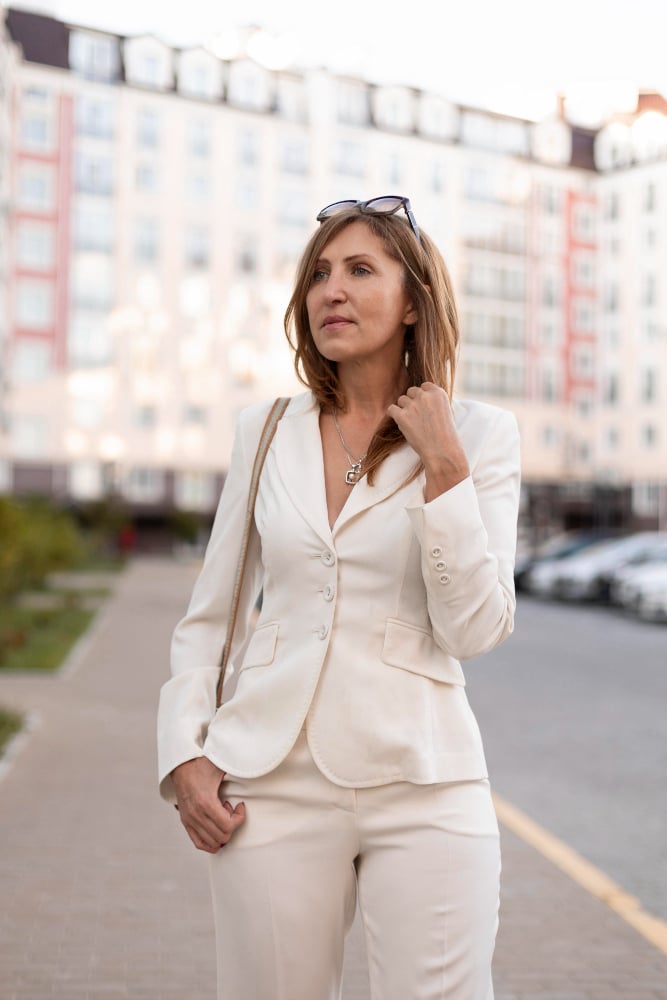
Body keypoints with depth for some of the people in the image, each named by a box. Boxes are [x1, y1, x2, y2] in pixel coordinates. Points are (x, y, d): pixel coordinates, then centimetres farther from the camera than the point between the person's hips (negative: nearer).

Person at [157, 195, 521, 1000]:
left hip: (424, 789, -1)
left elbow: (475, 629, -8)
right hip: (274, 782, 2)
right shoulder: (264, 431, 6)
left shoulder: (478, 435, 0)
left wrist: (444, 467, -13)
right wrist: (184, 754, 0)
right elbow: (208, 616, 10)